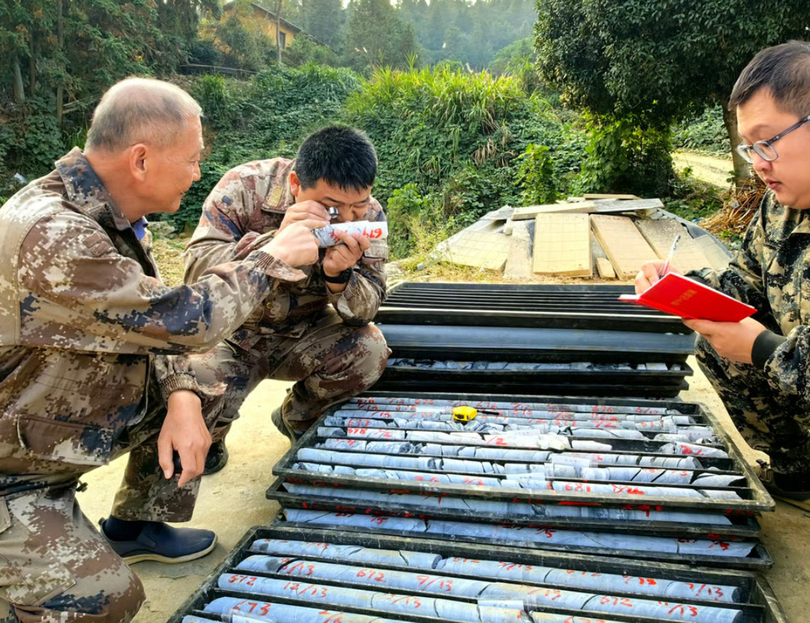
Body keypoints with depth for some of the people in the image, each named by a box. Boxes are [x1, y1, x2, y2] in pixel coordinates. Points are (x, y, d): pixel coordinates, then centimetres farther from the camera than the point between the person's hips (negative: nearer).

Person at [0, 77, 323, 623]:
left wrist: (181, 398, -14)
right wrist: (274, 257, -18)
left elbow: (152, 320, 3)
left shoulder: (111, 213, -3)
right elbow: (183, 321, -30)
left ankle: (136, 524, 22)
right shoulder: (51, 239, -34)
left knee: (199, 390, 6)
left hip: (68, 416, 9)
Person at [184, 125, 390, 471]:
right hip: (233, 335, -2)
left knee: (369, 349, -24)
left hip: (302, 336, 3)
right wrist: (275, 241, -42)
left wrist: (339, 275, -38)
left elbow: (365, 311, -14)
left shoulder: (368, 215, -13)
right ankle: (207, 439, 14)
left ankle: (297, 418, 8)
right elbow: (196, 270, -28)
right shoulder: (245, 186, -21)